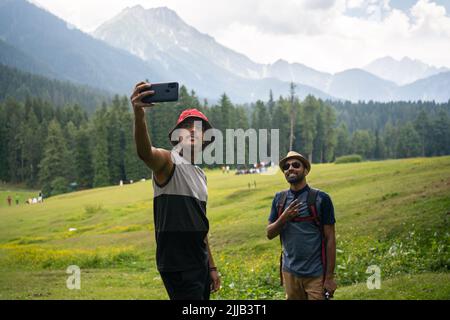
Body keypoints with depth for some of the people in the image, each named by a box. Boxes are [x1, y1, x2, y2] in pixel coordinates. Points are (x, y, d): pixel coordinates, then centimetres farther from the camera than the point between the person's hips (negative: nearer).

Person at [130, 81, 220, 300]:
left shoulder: (200, 175, 16)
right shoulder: (168, 162, -8)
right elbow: (144, 152, -34)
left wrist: (211, 267, 21)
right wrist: (139, 114, -52)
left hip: (199, 264, 8)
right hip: (177, 266, -8)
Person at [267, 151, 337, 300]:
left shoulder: (320, 198, -6)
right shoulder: (279, 199, 6)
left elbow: (330, 239, -6)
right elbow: (269, 234, 7)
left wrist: (330, 277, -9)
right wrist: (283, 218, -13)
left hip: (316, 274, -4)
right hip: (290, 272, 4)